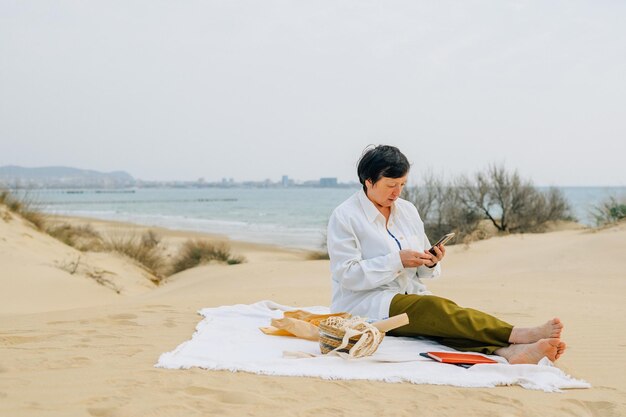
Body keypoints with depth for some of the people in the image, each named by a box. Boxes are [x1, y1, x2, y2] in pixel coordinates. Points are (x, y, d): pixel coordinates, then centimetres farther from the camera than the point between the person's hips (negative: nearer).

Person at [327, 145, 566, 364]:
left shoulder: (407, 211, 13)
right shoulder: (344, 217, -6)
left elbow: (421, 272, 17)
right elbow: (348, 275, -15)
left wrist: (430, 263, -7)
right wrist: (397, 261, -21)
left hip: (409, 294, 6)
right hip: (363, 305, -5)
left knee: (440, 321, -28)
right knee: (436, 308, -31)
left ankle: (508, 351, -53)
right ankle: (517, 334, -42)